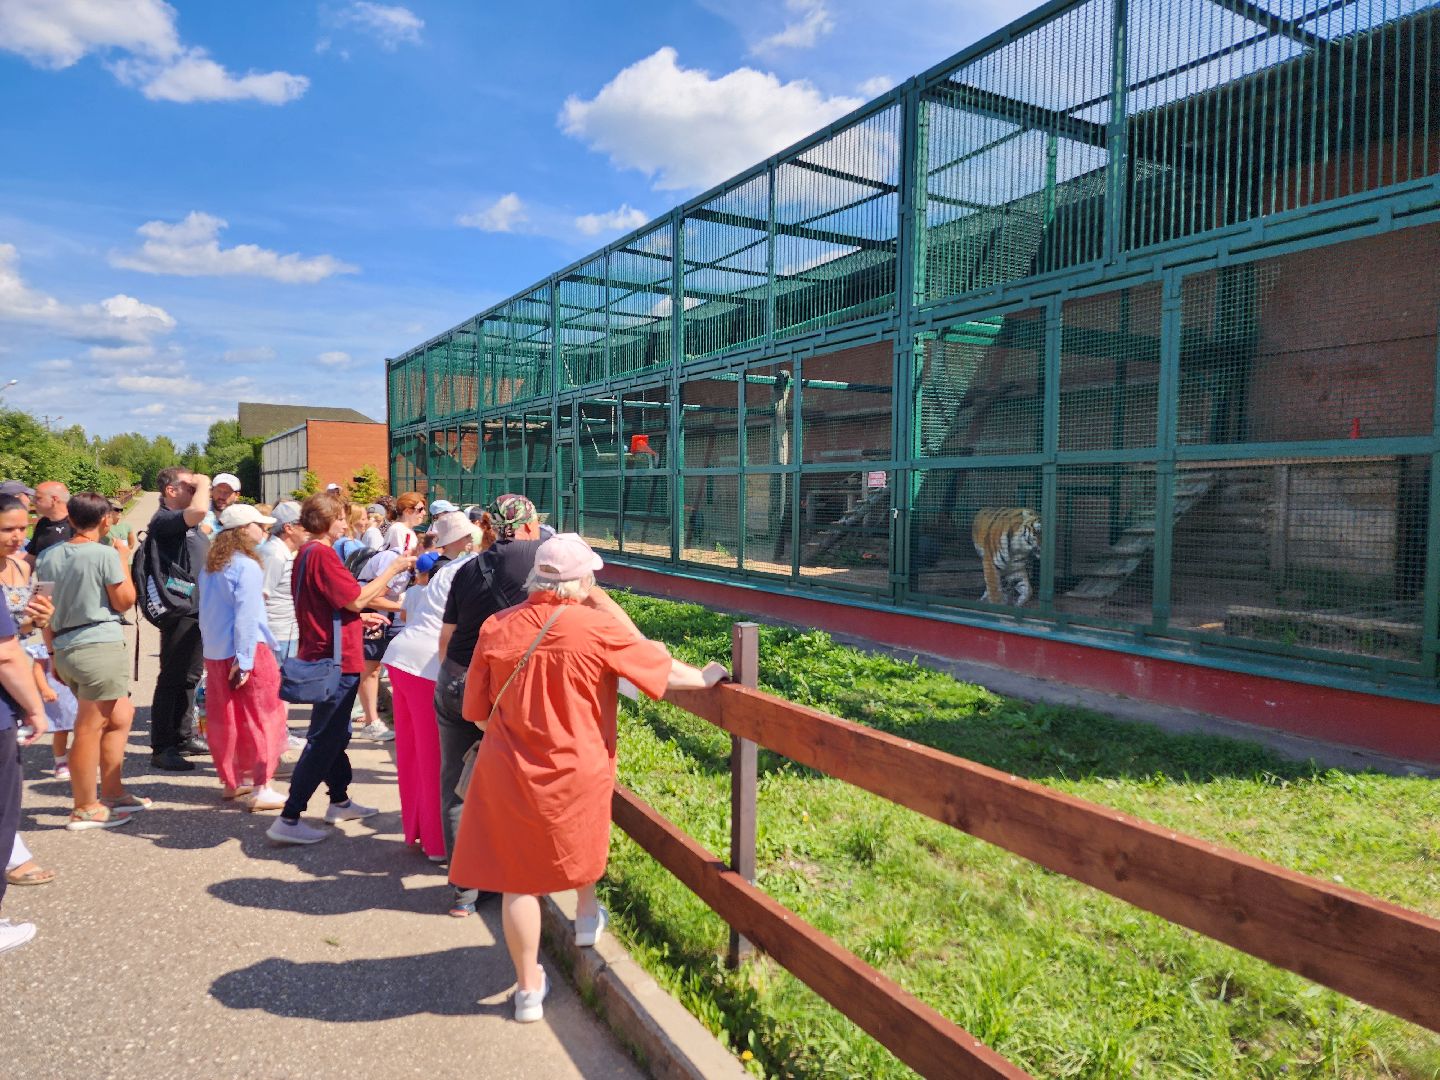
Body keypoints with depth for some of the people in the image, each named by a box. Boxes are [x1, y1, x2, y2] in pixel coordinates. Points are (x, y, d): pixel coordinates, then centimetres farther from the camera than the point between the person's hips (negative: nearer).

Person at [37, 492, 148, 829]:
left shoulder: (48, 557, 10)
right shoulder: (106, 554, -12)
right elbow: (124, 602, -5)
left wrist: (55, 651, 21)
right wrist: (124, 559, 4)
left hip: (64, 649, 8)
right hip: (100, 648, -8)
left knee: (121, 714, 19)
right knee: (89, 729, -1)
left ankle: (112, 793, 25)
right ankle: (85, 809, 8)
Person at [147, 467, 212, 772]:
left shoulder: (185, 520, 11)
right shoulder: (163, 520, -17)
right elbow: (199, 510, -35)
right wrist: (203, 483, -19)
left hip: (197, 608, 10)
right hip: (177, 611, -10)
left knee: (190, 676, 17)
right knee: (172, 679, -3)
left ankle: (183, 736, 29)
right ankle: (162, 749, 4)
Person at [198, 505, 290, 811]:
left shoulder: (210, 565, 11)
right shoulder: (247, 566, -14)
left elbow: (207, 609, 18)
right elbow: (246, 616, -19)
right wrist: (245, 660, -20)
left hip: (213, 653, 8)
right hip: (248, 650, -8)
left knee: (224, 717, 15)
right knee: (262, 717, 0)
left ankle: (230, 780, 27)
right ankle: (261, 788, 0)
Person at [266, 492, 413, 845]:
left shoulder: (306, 553, 14)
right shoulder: (322, 554, -18)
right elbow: (356, 599, -20)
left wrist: (363, 617, 19)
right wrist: (392, 568, -13)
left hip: (323, 655, 11)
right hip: (335, 659, -11)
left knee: (335, 735, 20)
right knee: (323, 740, -5)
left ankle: (340, 802, 33)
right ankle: (288, 819, -2)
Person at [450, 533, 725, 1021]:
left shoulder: (496, 627, -5)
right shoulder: (598, 627, -15)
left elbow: (476, 709, 3)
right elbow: (658, 667, -6)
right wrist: (704, 678, 13)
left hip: (508, 773, 2)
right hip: (576, 771, -1)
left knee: (519, 878, 12)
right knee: (580, 840, 31)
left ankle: (528, 987, 24)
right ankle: (587, 916, 50)